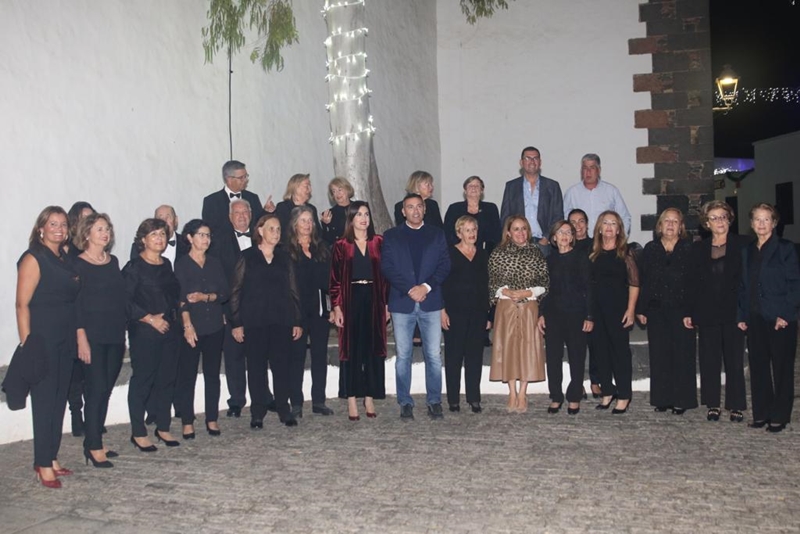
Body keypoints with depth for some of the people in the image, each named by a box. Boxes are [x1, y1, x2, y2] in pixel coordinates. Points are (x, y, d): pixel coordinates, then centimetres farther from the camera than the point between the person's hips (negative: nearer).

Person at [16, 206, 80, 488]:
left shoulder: (66, 260, 12)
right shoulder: (33, 259, -8)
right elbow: (22, 304, -13)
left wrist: (78, 337, 9)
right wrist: (26, 343, -18)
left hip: (66, 339, 7)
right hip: (42, 339, -7)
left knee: (60, 398, 12)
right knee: (44, 399, -1)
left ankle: (51, 457, 23)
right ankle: (43, 464, 9)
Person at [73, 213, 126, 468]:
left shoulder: (113, 261, 12)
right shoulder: (79, 264, -6)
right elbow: (75, 303, -10)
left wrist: (123, 330, 11)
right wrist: (81, 338, -15)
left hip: (115, 335, 6)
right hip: (93, 336, -6)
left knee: (106, 389, 9)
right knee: (96, 389, -5)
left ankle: (94, 442, 19)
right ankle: (93, 447, 4)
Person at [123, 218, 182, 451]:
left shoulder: (166, 265, 13)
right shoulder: (134, 267, -6)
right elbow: (125, 301, -12)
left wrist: (173, 315, 7)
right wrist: (150, 319, -14)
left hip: (170, 329, 6)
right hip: (144, 333, -6)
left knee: (167, 379, 9)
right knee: (142, 380, -1)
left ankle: (163, 428, 21)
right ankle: (138, 433, 11)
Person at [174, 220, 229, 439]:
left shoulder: (215, 263, 10)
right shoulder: (182, 264, -2)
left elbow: (226, 292, 5)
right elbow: (180, 297, -10)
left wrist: (206, 297, -12)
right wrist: (187, 325, -18)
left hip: (214, 326, 4)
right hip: (192, 327, -4)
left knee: (213, 374, 7)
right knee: (187, 375, -1)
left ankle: (212, 419, 16)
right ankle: (187, 422, 9)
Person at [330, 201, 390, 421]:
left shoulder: (379, 242, 7)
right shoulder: (341, 246, 2)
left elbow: (386, 274, 6)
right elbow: (335, 279, 0)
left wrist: (387, 304, 1)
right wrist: (336, 307, -7)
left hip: (374, 299, 2)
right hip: (351, 300, -2)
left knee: (373, 348, 5)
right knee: (350, 349, 2)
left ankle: (370, 398, 15)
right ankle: (351, 400, 9)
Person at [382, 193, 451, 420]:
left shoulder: (437, 234, 12)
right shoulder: (391, 236, 9)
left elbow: (445, 265, 4)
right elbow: (387, 267, -1)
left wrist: (426, 287, -10)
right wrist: (409, 289, -12)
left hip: (431, 301, 1)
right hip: (402, 303, 0)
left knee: (434, 355, 0)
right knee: (403, 356, 4)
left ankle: (434, 401, 11)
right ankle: (405, 403, 13)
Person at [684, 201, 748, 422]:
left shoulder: (742, 244, 2)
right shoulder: (699, 248, 8)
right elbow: (692, 283, 7)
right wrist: (689, 312, 2)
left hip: (733, 311, -2)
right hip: (707, 313, 2)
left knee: (735, 360, 2)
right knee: (709, 360, 6)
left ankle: (736, 406, 13)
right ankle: (713, 404, 16)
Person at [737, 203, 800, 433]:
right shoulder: (748, 251, 12)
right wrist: (742, 315, 7)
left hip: (781, 319, -5)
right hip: (755, 319, 5)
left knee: (781, 368, 3)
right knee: (758, 367, 8)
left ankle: (779, 416, 13)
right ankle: (761, 413, 18)